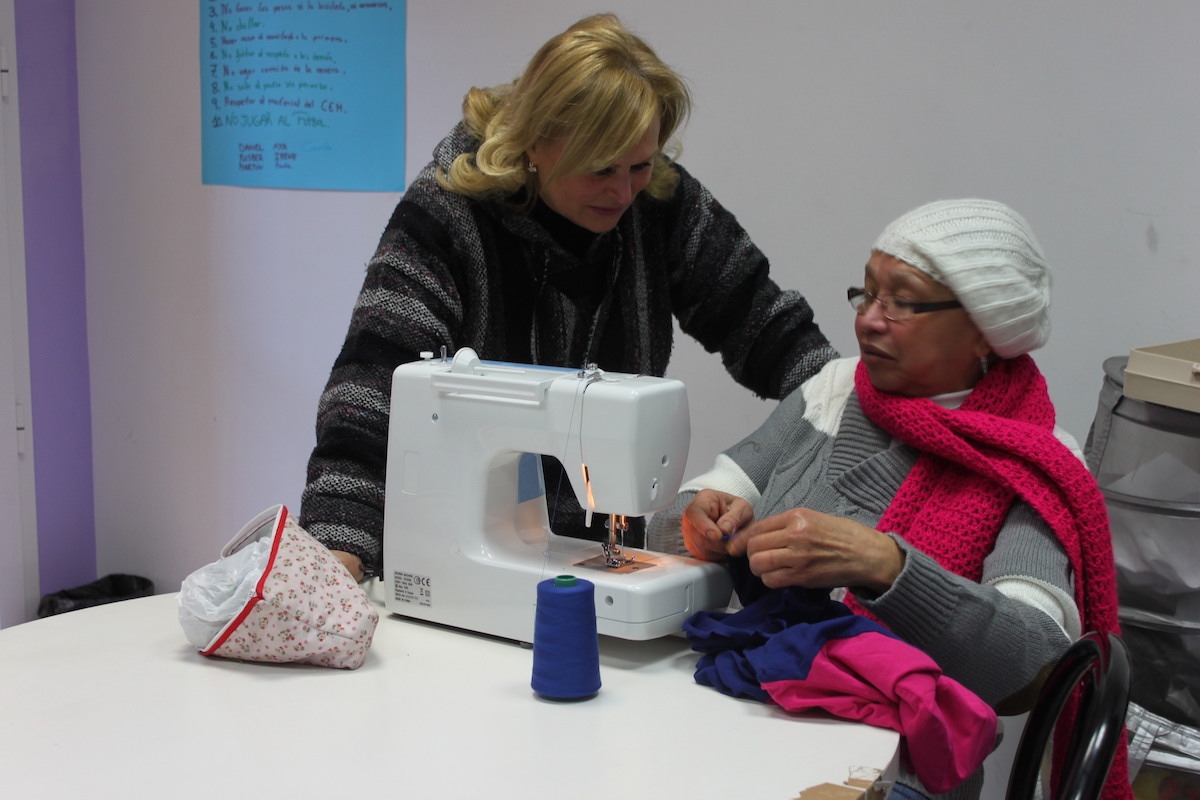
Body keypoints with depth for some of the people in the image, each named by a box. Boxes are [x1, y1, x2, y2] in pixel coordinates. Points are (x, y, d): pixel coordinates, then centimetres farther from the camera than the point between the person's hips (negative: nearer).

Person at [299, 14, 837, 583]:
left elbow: (766, 326, 7)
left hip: (605, 542, 3)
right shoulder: (447, 215, -14)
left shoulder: (662, 202, -2)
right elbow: (375, 381, -22)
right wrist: (339, 552, -33)